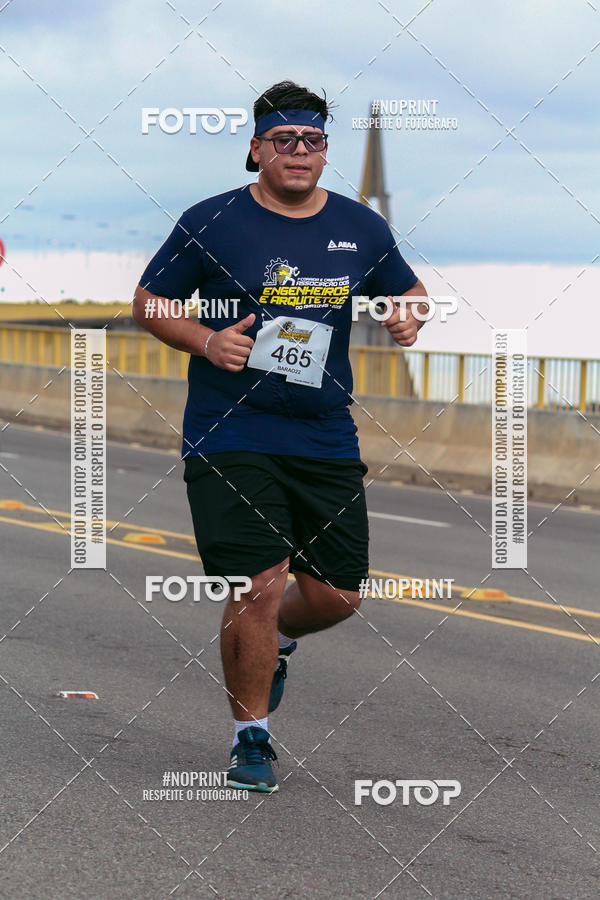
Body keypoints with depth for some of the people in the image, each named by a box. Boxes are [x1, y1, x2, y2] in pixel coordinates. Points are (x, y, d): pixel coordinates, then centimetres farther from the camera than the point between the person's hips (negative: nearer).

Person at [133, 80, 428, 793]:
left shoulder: (360, 228, 8)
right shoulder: (210, 223, -3)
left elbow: (410, 292, 21)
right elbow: (148, 302, 4)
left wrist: (408, 318, -3)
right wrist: (206, 341, -13)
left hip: (327, 440, 4)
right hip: (230, 436, -4)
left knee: (337, 595, 6)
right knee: (259, 587, -11)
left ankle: (277, 643, 42)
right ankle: (252, 739, 8)